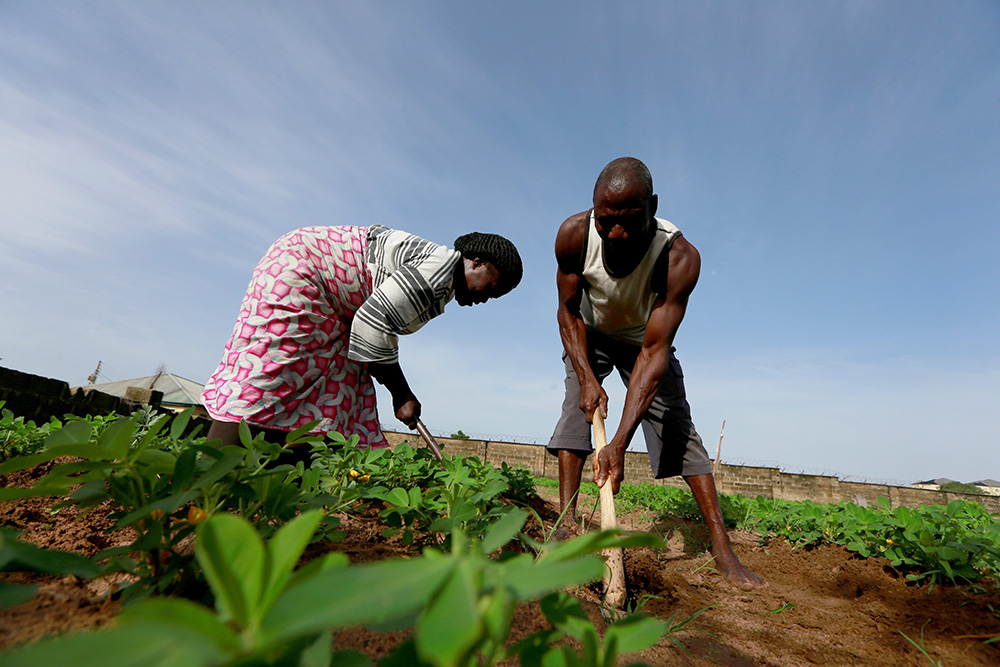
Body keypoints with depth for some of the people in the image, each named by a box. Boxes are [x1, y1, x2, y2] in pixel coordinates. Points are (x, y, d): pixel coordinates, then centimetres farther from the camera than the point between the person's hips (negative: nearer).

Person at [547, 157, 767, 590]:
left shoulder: (680, 258, -37)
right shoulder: (574, 234, -31)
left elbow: (654, 352, -40)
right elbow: (568, 312, -17)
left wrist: (619, 443, -45)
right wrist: (587, 377, -29)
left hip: (644, 339, -1)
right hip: (590, 335, 2)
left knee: (678, 426, -8)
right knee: (577, 402, -19)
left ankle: (722, 547, 0)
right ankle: (566, 522, -16)